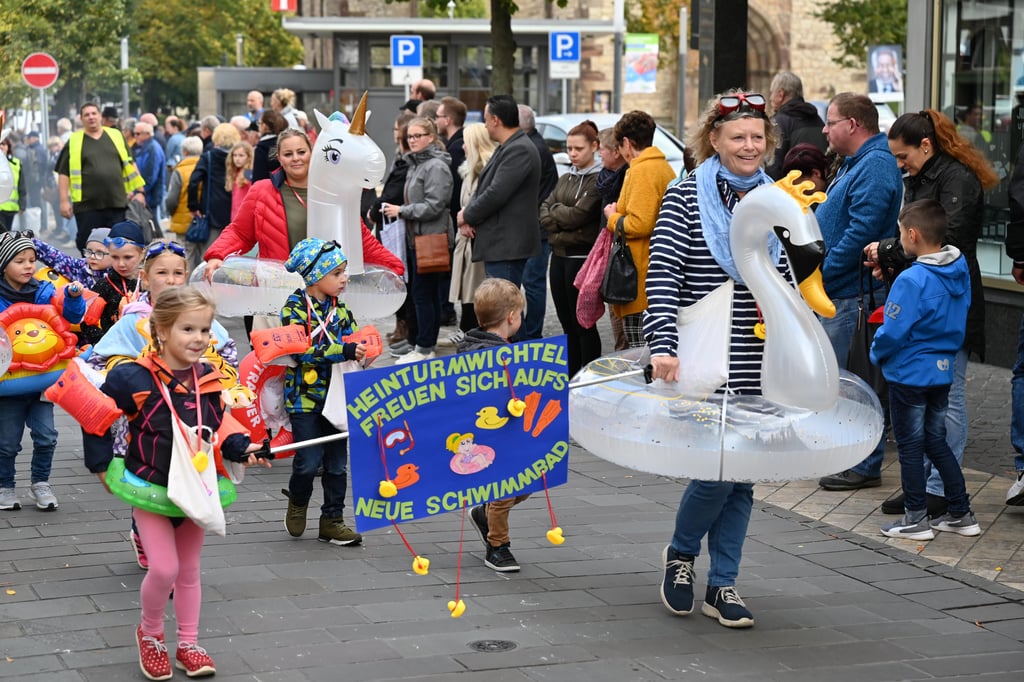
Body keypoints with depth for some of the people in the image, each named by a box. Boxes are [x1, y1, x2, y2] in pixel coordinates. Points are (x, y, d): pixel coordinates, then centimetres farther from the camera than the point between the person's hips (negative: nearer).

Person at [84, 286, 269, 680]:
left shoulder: (208, 380, -3)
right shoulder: (133, 379, -19)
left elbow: (218, 428, 9)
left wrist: (242, 449, -8)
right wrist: (101, 465, -7)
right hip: (150, 487, -5)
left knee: (189, 571, 14)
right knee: (163, 569, -12)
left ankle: (188, 645, 26)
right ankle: (149, 634, 15)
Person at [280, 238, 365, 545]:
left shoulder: (340, 309, 8)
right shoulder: (295, 307, -10)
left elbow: (353, 341, 11)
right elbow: (301, 351, -22)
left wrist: (363, 351, -13)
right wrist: (343, 350, -28)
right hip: (305, 396, -5)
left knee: (337, 462, 6)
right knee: (309, 460, -5)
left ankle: (332, 520, 16)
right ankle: (297, 502, 24)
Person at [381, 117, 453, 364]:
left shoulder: (436, 166, -14)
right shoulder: (416, 164, 18)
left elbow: (434, 205, -20)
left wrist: (401, 211, -14)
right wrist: (397, 210, 8)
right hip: (417, 237, 10)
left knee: (423, 294, -6)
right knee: (427, 294, 13)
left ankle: (425, 348, 0)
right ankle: (426, 346, 18)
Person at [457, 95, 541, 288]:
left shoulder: (520, 150, -17)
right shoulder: (506, 149, 18)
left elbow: (496, 194, -22)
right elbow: (484, 187, 20)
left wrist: (467, 216, -7)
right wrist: (467, 213, 1)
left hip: (507, 245, -11)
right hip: (497, 245, 11)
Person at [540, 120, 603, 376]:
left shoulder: (599, 180, -9)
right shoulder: (565, 179, 17)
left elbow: (578, 214, -16)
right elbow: (544, 210, 10)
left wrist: (554, 211, 0)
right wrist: (561, 218, -9)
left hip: (582, 256, -8)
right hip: (560, 255, 8)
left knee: (583, 323, -3)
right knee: (567, 323, 11)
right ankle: (571, 378, 18)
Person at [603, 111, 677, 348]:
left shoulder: (641, 170, -13)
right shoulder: (664, 168, 18)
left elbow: (640, 224, -22)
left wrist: (613, 218, -4)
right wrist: (621, 212, 19)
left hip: (640, 279, -10)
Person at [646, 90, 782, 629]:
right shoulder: (685, 199, -5)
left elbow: (788, 283, 17)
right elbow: (662, 276, -13)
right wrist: (663, 346, -25)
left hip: (758, 367, 5)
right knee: (717, 468, -10)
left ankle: (722, 585, 19)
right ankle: (680, 554, 19)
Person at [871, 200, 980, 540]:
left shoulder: (912, 280, -24)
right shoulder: (960, 270, 0)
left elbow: (893, 331, -22)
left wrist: (877, 353, -3)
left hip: (910, 374, -7)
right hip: (944, 371, 7)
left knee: (910, 446, 5)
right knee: (936, 442, 18)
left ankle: (916, 519, 13)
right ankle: (961, 514, 21)